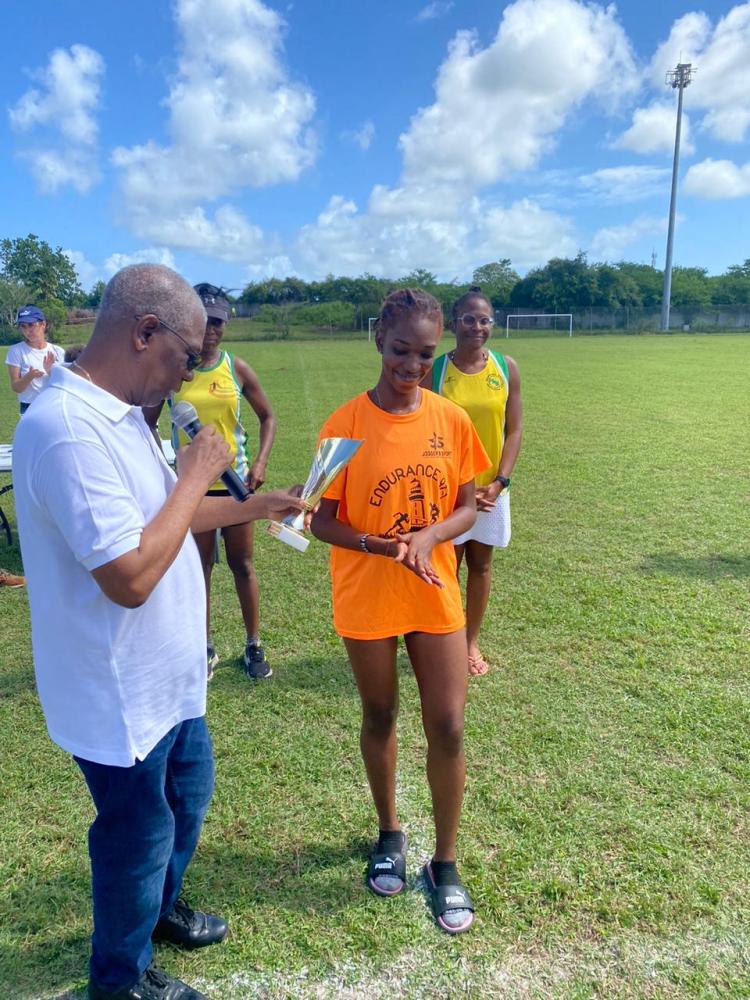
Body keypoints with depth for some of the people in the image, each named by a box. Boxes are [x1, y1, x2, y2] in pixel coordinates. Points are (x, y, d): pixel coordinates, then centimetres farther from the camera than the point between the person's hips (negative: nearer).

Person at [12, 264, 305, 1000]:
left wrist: (256, 507, 10)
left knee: (187, 797, 27)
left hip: (166, 678, 9)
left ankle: (159, 908, 54)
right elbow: (130, 576, -34)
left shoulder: (117, 412, 3)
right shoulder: (68, 429, -30)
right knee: (138, 834, 14)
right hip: (122, 694, -9)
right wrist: (197, 474, -23)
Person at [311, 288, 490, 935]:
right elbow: (321, 521, -9)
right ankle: (390, 833, 42)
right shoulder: (347, 424, -12)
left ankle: (446, 863, 27)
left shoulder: (452, 421, -4)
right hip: (367, 601, -1)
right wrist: (378, 546, -26)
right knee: (380, 719, 17)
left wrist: (429, 536, -19)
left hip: (436, 596, 2)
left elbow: (467, 508, 2)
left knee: (448, 727, 5)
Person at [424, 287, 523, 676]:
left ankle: (472, 642, 30)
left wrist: (499, 482, -9)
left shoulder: (506, 368, -2)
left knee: (481, 563, 14)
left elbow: (514, 430, 1)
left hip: (491, 488, 3)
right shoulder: (434, 371, -9)